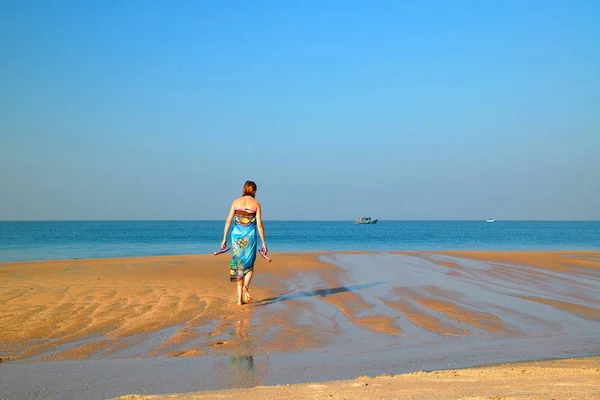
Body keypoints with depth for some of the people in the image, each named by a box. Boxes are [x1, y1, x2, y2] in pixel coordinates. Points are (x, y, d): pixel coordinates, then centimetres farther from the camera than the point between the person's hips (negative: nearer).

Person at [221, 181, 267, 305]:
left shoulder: (236, 202, 4)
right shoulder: (256, 203, -1)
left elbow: (228, 221, 2)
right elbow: (259, 225, -4)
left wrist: (224, 238, 8)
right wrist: (263, 242, 1)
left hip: (236, 235, 2)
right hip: (250, 236, -2)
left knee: (238, 266, 10)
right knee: (249, 265, 13)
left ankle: (240, 298, 9)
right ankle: (245, 287, -15)